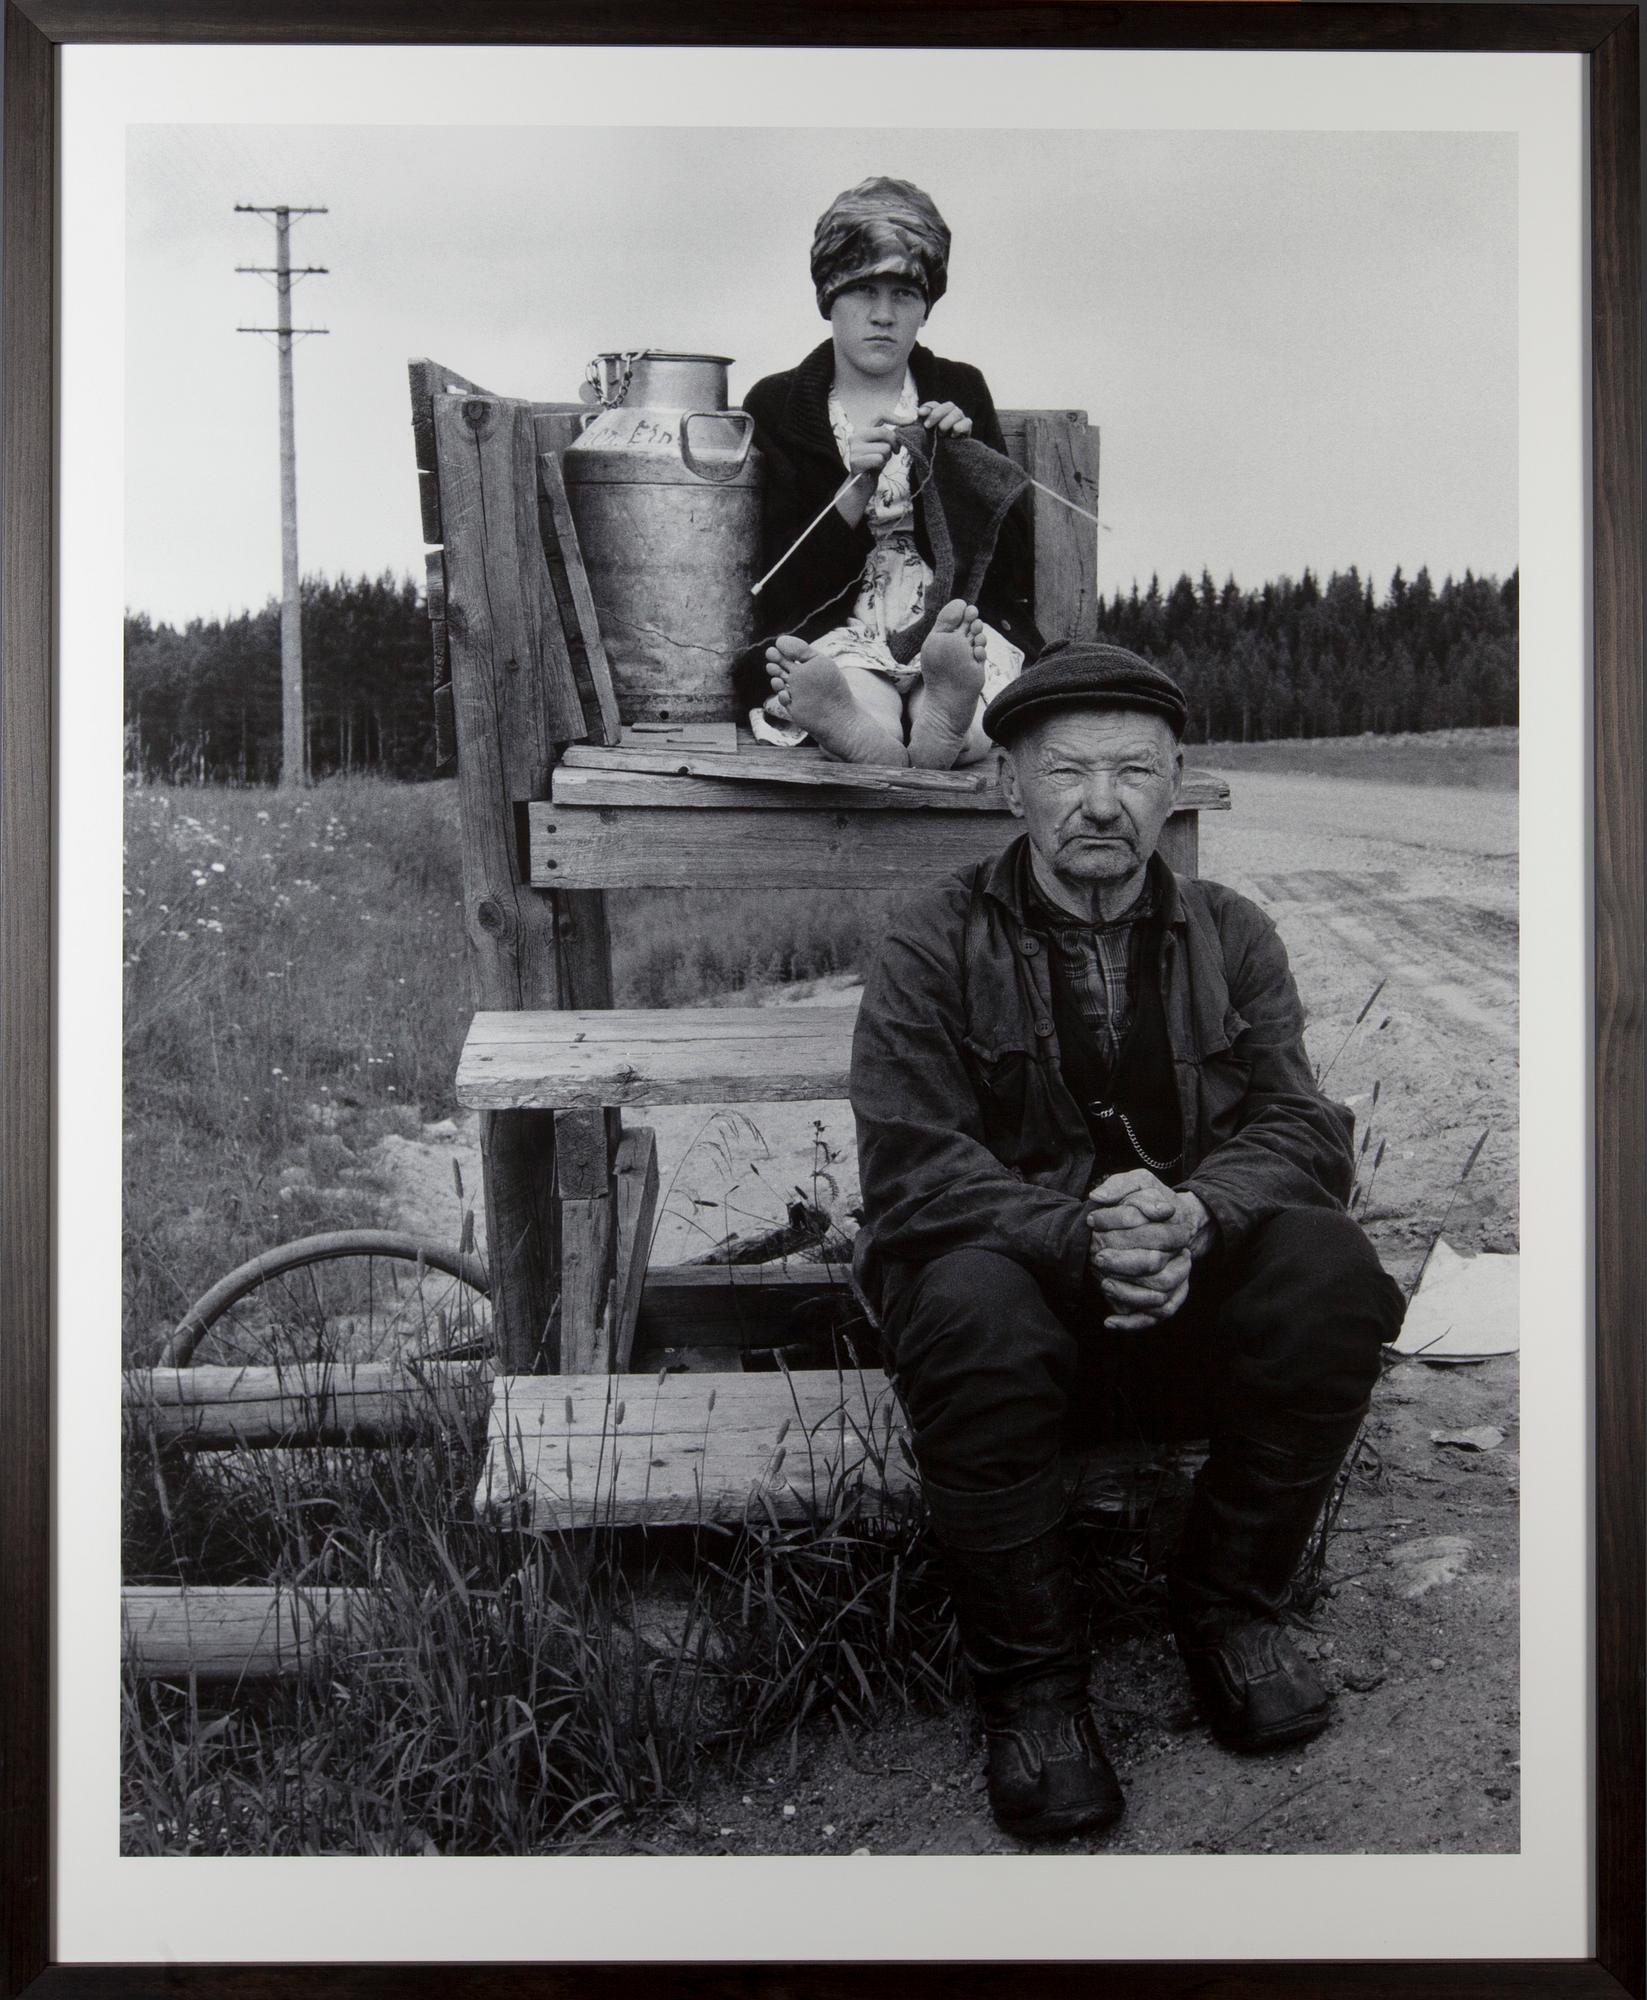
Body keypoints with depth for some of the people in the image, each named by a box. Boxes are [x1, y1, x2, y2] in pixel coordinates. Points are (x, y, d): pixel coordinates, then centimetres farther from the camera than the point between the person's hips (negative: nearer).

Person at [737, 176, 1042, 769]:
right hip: (836, 631, 0)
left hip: (957, 615, 1)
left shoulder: (961, 391, 19)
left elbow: (1013, 564, 14)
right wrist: (857, 490, -11)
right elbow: (780, 583, 4)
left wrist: (962, 461, -1)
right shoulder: (776, 405, 13)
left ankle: (949, 714, -70)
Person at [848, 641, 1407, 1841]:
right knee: (973, 1312, -36)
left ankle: (1231, 1606, -3)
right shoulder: (935, 943, -2)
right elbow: (912, 1167, -12)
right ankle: (1030, 1675, -14)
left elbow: (1301, 1132, -2)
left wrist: (1191, 1215, -26)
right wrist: (1080, 1235, -29)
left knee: (1332, 1274, -26)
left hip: (1192, 1289, 3)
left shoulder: (1232, 938, 8)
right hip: (1010, 1268, -2)